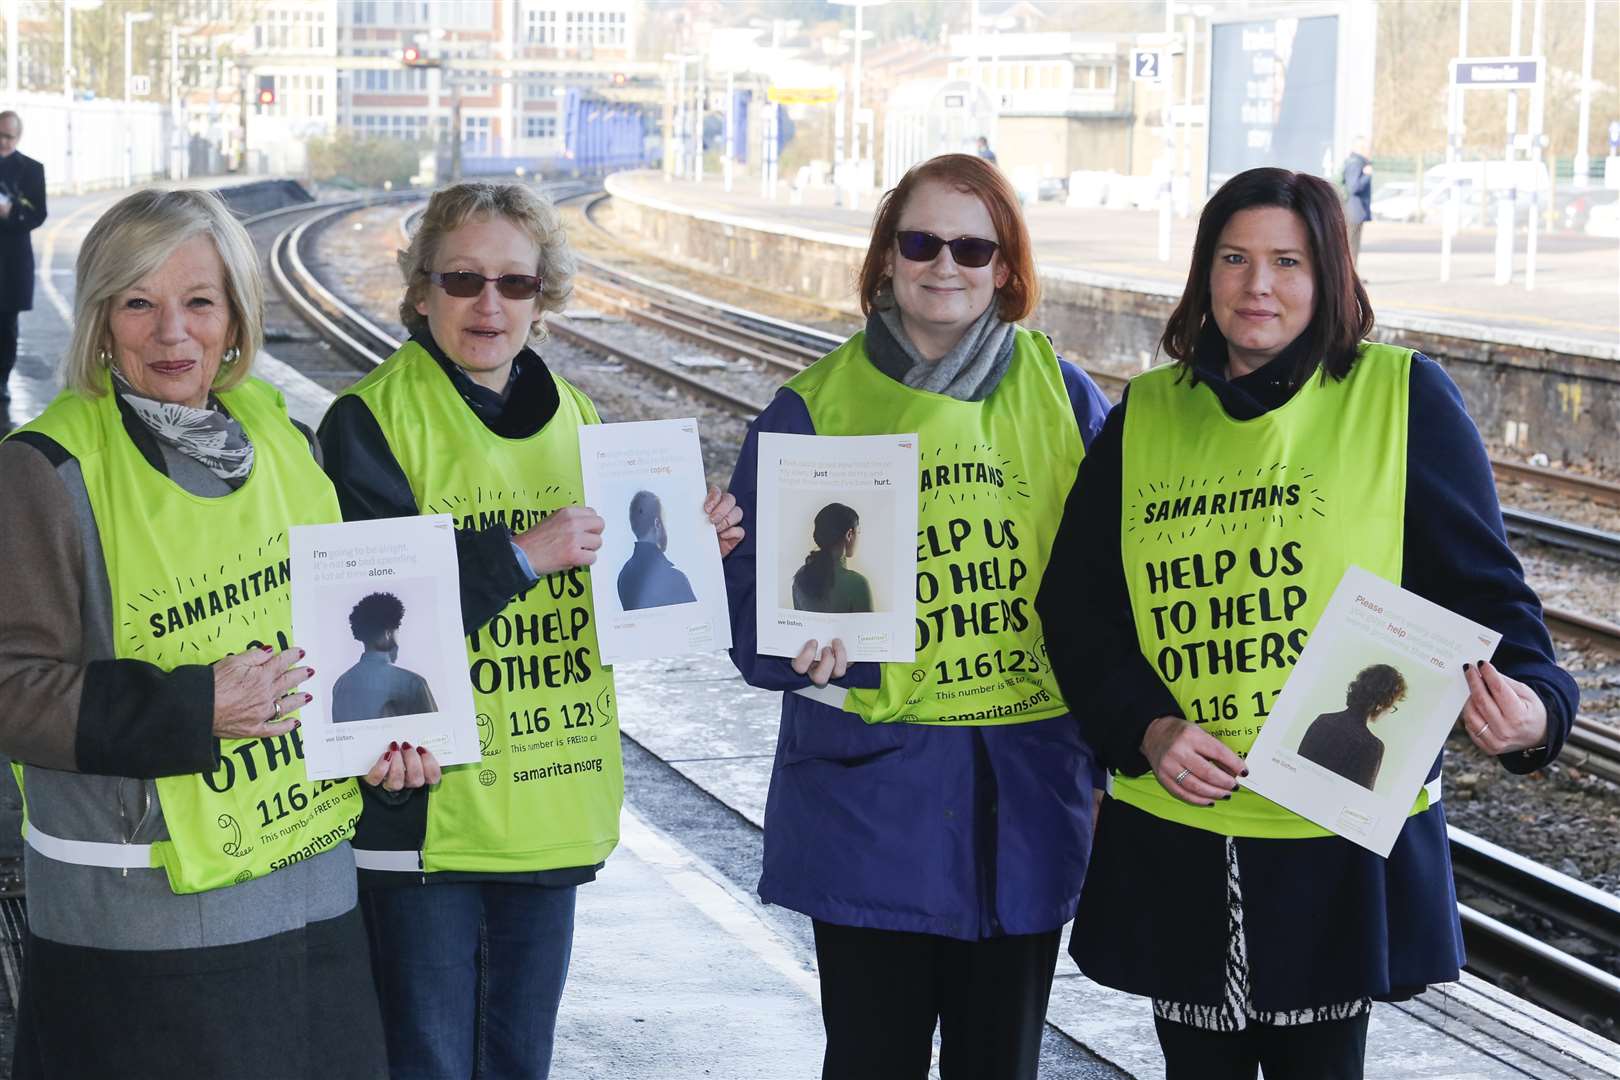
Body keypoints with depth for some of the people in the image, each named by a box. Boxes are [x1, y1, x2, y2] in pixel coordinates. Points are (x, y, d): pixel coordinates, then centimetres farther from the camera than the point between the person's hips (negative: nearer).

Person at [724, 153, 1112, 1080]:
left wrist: (1104, 757, 3)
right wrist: (815, 645, -24)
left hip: (1026, 793, 2)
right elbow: (757, 591, -2)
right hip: (871, 790, -2)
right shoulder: (817, 404, 0)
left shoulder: (1064, 397, 5)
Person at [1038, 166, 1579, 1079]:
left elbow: (1480, 583, -3)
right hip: (1176, 842, 3)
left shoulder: (1403, 397, -2)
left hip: (1343, 842, -3)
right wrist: (1148, 729, -9)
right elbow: (1077, 605, 8)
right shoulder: (1143, 417, 7)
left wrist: (1530, 704, -22)